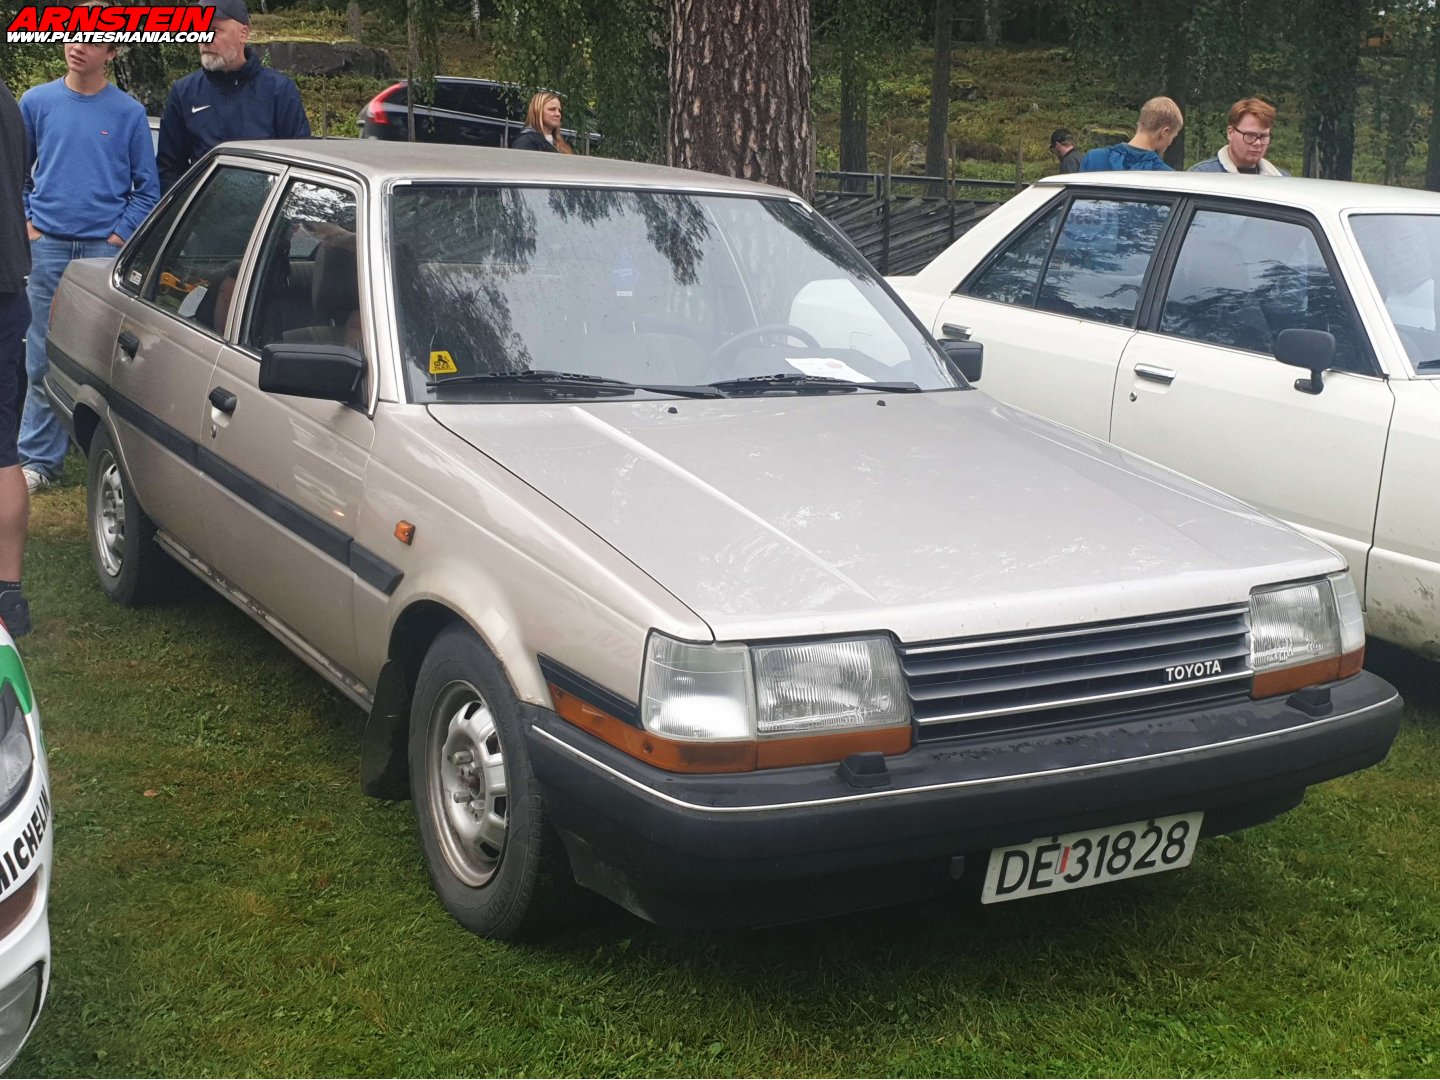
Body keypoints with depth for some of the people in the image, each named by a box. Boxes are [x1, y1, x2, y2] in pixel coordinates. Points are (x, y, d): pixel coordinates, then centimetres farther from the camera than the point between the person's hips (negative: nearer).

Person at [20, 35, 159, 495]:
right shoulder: (36, 102, 6)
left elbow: (147, 187, 5)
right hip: (48, 247, 1)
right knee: (44, 360, 3)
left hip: (106, 248, -1)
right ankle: (39, 458, 9)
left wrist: (121, 234, -5)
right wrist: (27, 223, 2)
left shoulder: (129, 112, 2)